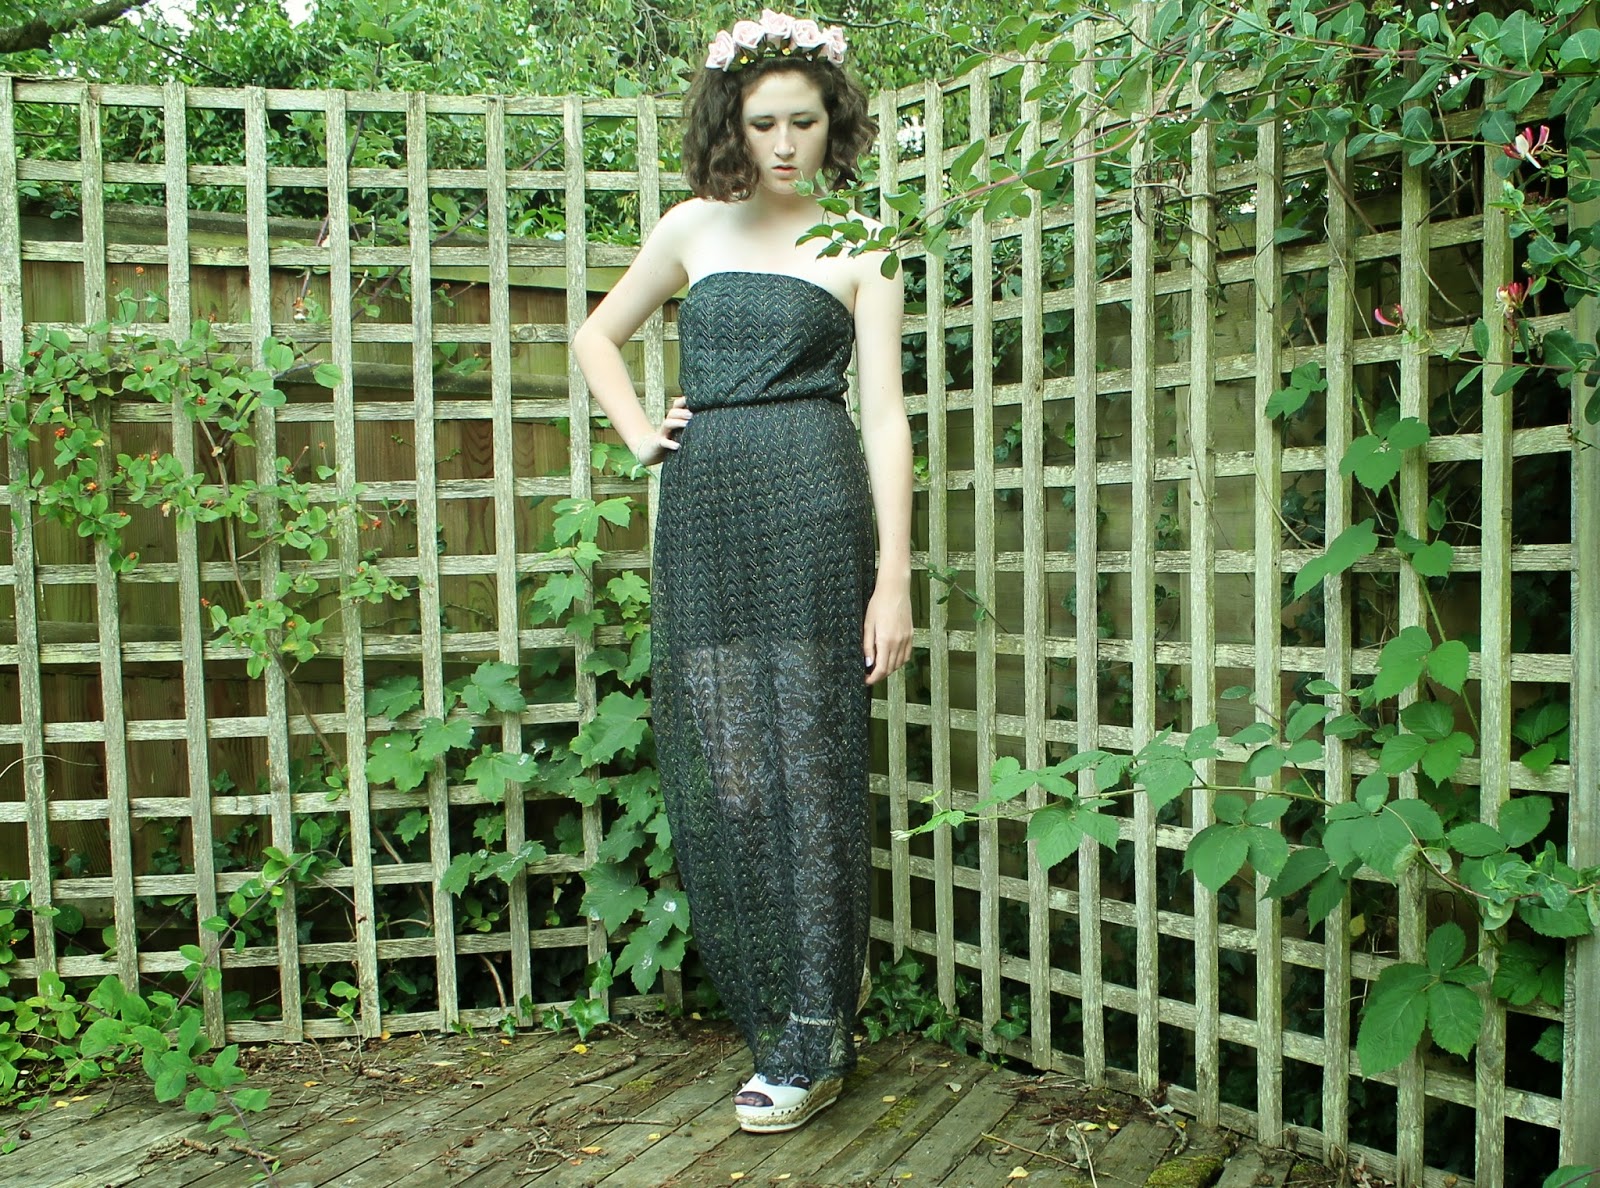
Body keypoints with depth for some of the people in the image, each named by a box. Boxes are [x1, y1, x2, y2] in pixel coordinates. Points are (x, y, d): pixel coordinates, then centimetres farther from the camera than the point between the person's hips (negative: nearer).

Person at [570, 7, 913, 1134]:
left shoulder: (858, 247, 8)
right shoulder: (693, 228, 16)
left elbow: (886, 415, -1)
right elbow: (597, 338, 29)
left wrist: (894, 576, -9)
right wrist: (642, 435, 11)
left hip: (813, 504, -3)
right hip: (702, 512, 3)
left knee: (810, 763, -3)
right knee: (722, 770, 2)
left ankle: (813, 1037, 9)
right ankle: (774, 1012, 18)